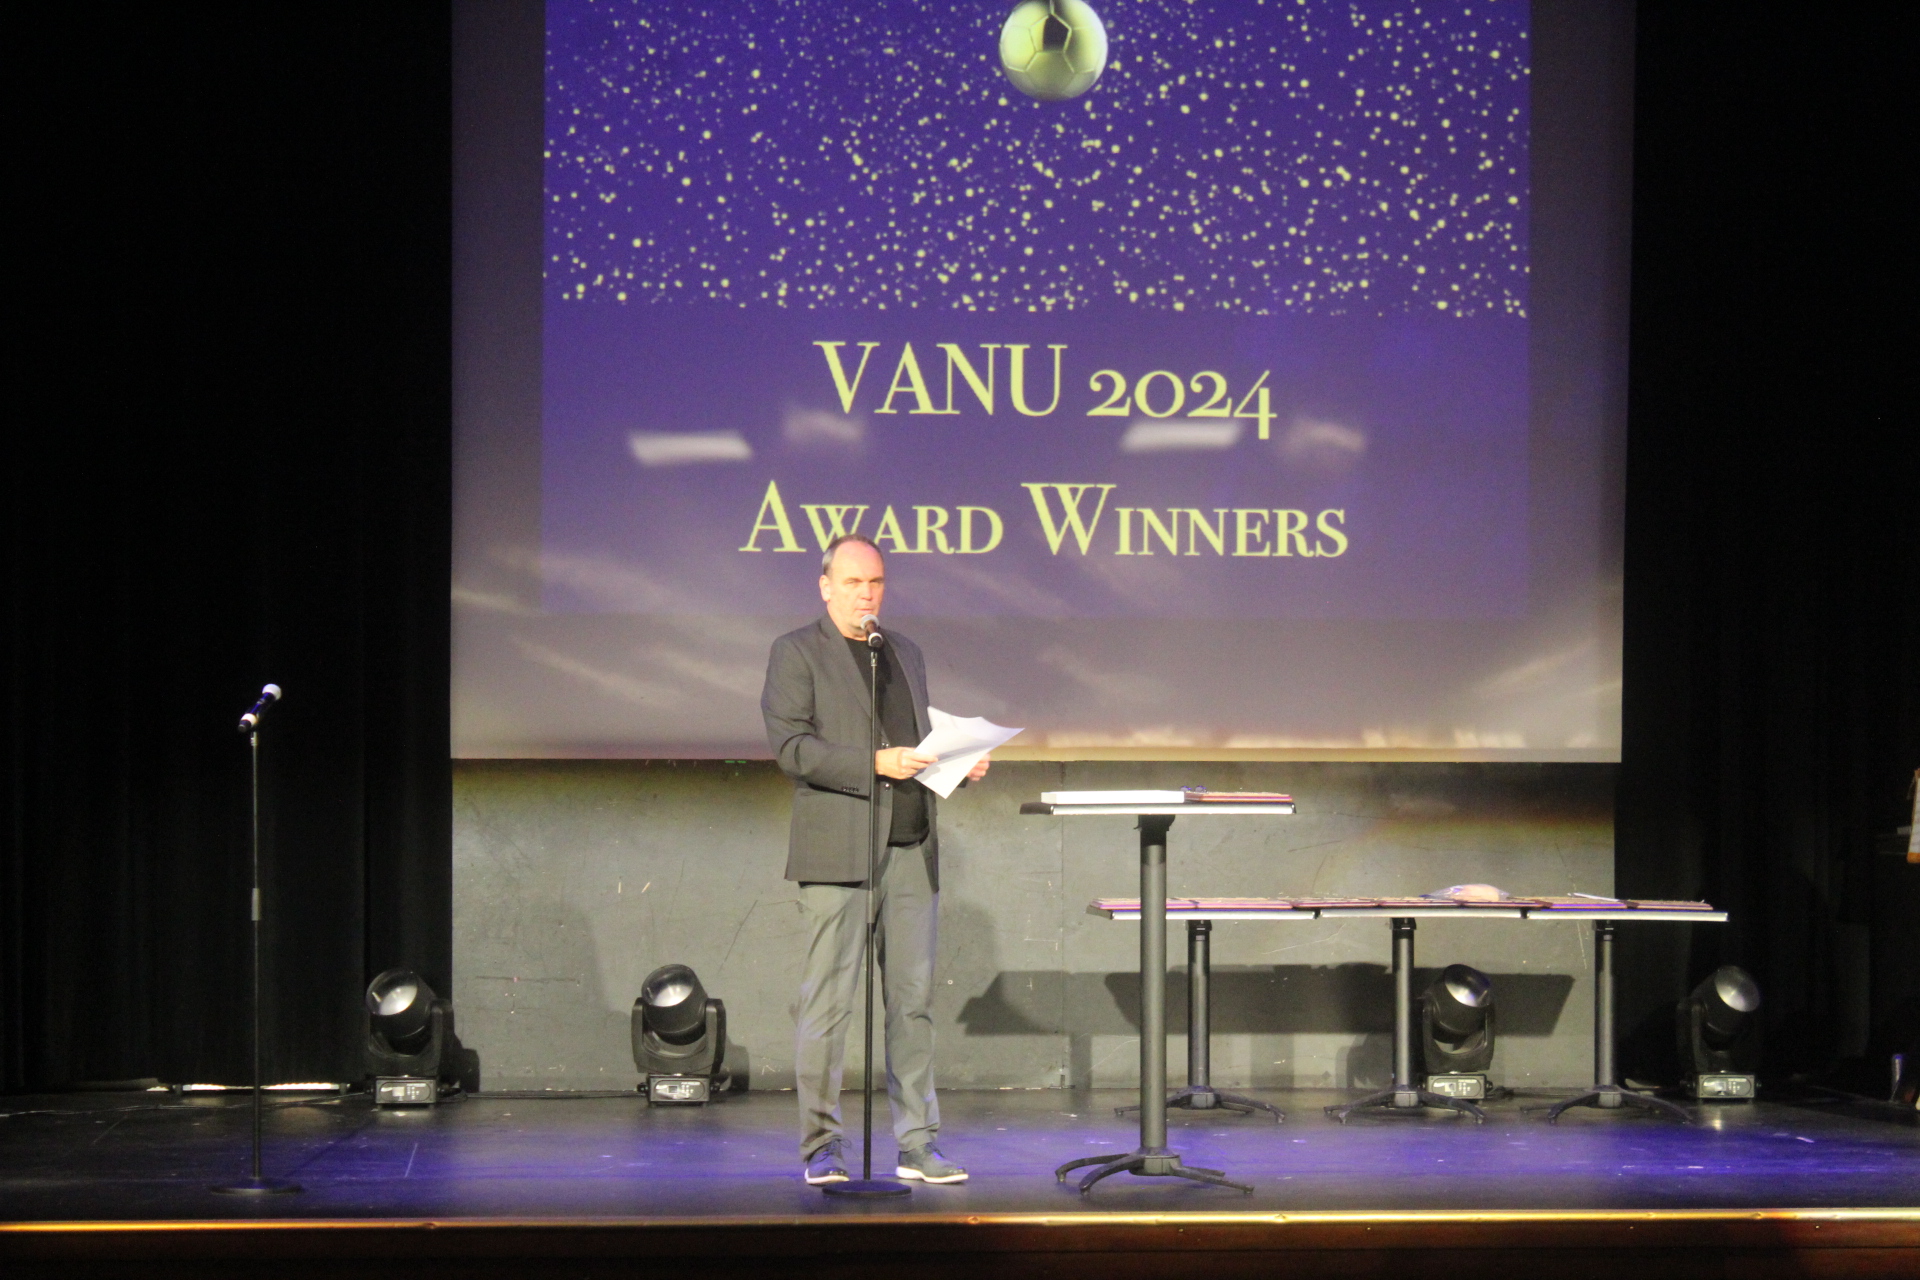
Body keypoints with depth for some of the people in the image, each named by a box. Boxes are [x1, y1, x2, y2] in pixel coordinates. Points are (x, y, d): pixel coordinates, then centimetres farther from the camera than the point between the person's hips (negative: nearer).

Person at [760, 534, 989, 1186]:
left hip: (911, 851, 6)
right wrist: (875, 763, -18)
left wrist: (959, 763, 5)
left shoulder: (905, 653, 20)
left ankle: (918, 1144, 9)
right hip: (836, 852, -5)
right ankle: (822, 1146, 3)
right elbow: (790, 746, -9)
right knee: (827, 1001, -3)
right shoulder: (795, 652, 1)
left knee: (914, 998, 5)